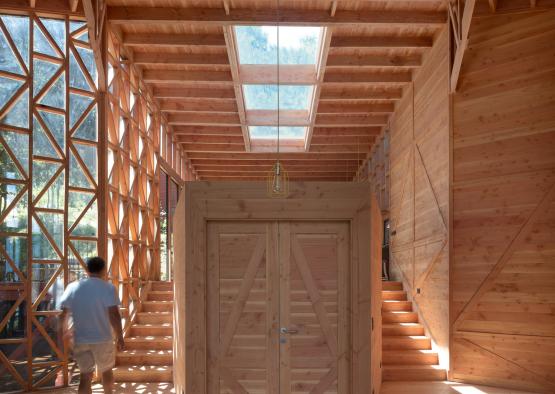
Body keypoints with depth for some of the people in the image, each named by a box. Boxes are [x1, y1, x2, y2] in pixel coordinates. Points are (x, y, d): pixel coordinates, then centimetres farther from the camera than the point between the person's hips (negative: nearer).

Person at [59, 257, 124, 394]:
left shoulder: (73, 287, 0)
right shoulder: (108, 288, -11)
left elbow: (64, 313, 7)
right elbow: (114, 315, -16)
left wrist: (64, 329, 24)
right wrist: (119, 337, -9)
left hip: (81, 339, 2)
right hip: (103, 339, -2)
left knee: (85, 376, 6)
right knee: (107, 371, 20)